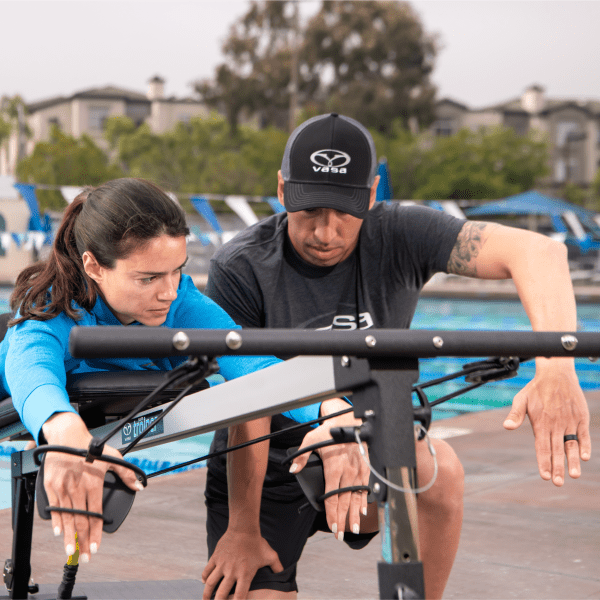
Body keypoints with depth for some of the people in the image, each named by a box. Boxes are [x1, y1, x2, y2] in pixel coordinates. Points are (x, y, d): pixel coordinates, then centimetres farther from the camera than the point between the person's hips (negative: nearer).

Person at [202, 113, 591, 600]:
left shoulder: (398, 237, -17)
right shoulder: (241, 269, -19)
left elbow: (538, 251, -30)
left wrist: (557, 372, -46)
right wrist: (243, 529, -18)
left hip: (365, 452, 1)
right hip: (266, 477, -1)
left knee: (438, 470, -30)